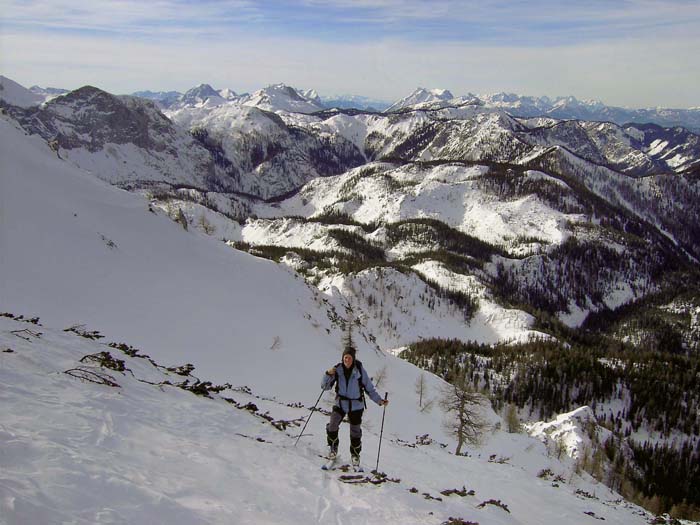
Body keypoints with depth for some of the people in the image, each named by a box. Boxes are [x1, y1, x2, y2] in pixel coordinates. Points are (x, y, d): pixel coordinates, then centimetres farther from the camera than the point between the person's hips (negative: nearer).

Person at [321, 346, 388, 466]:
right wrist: (328, 374, -21)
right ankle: (333, 448, 9)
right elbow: (325, 386, -3)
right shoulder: (337, 369, -6)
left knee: (355, 431, 5)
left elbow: (369, 388, -3)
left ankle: (355, 454, 30)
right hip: (340, 403, 1)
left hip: (356, 405, -1)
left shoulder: (360, 370, -10)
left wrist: (379, 400, -12)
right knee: (332, 425, -18)